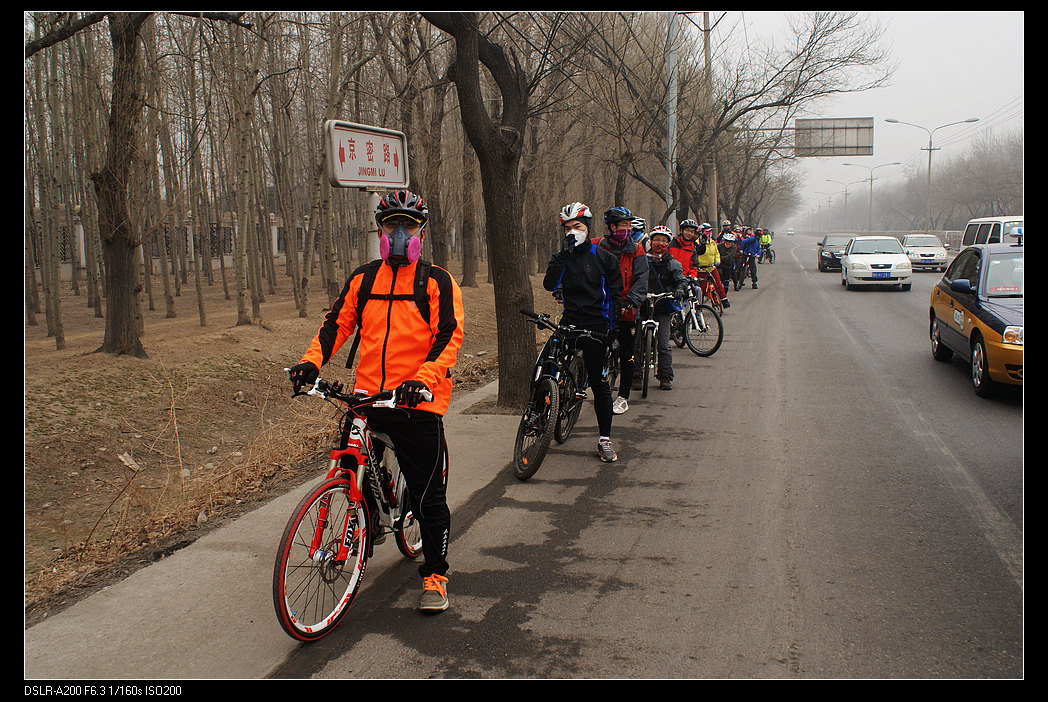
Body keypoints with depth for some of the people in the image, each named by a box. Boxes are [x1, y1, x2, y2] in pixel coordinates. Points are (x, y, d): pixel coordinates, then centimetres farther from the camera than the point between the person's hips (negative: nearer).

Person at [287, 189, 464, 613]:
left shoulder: (437, 281, 1)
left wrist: (424, 378, -23)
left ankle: (435, 576, 15)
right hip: (367, 398, 4)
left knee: (428, 495, 1)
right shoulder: (363, 279, 14)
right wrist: (312, 360, -3)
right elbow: (338, 323, 14)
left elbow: (449, 335, -7)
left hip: (418, 403, -4)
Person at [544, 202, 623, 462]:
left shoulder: (605, 258, 3)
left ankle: (604, 439, 11)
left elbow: (615, 297, 2)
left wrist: (614, 332, -4)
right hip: (569, 322, 2)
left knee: (600, 384, 2)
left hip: (596, 326, -2)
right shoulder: (562, 257, 9)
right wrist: (564, 254, -15)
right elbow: (549, 284, -10)